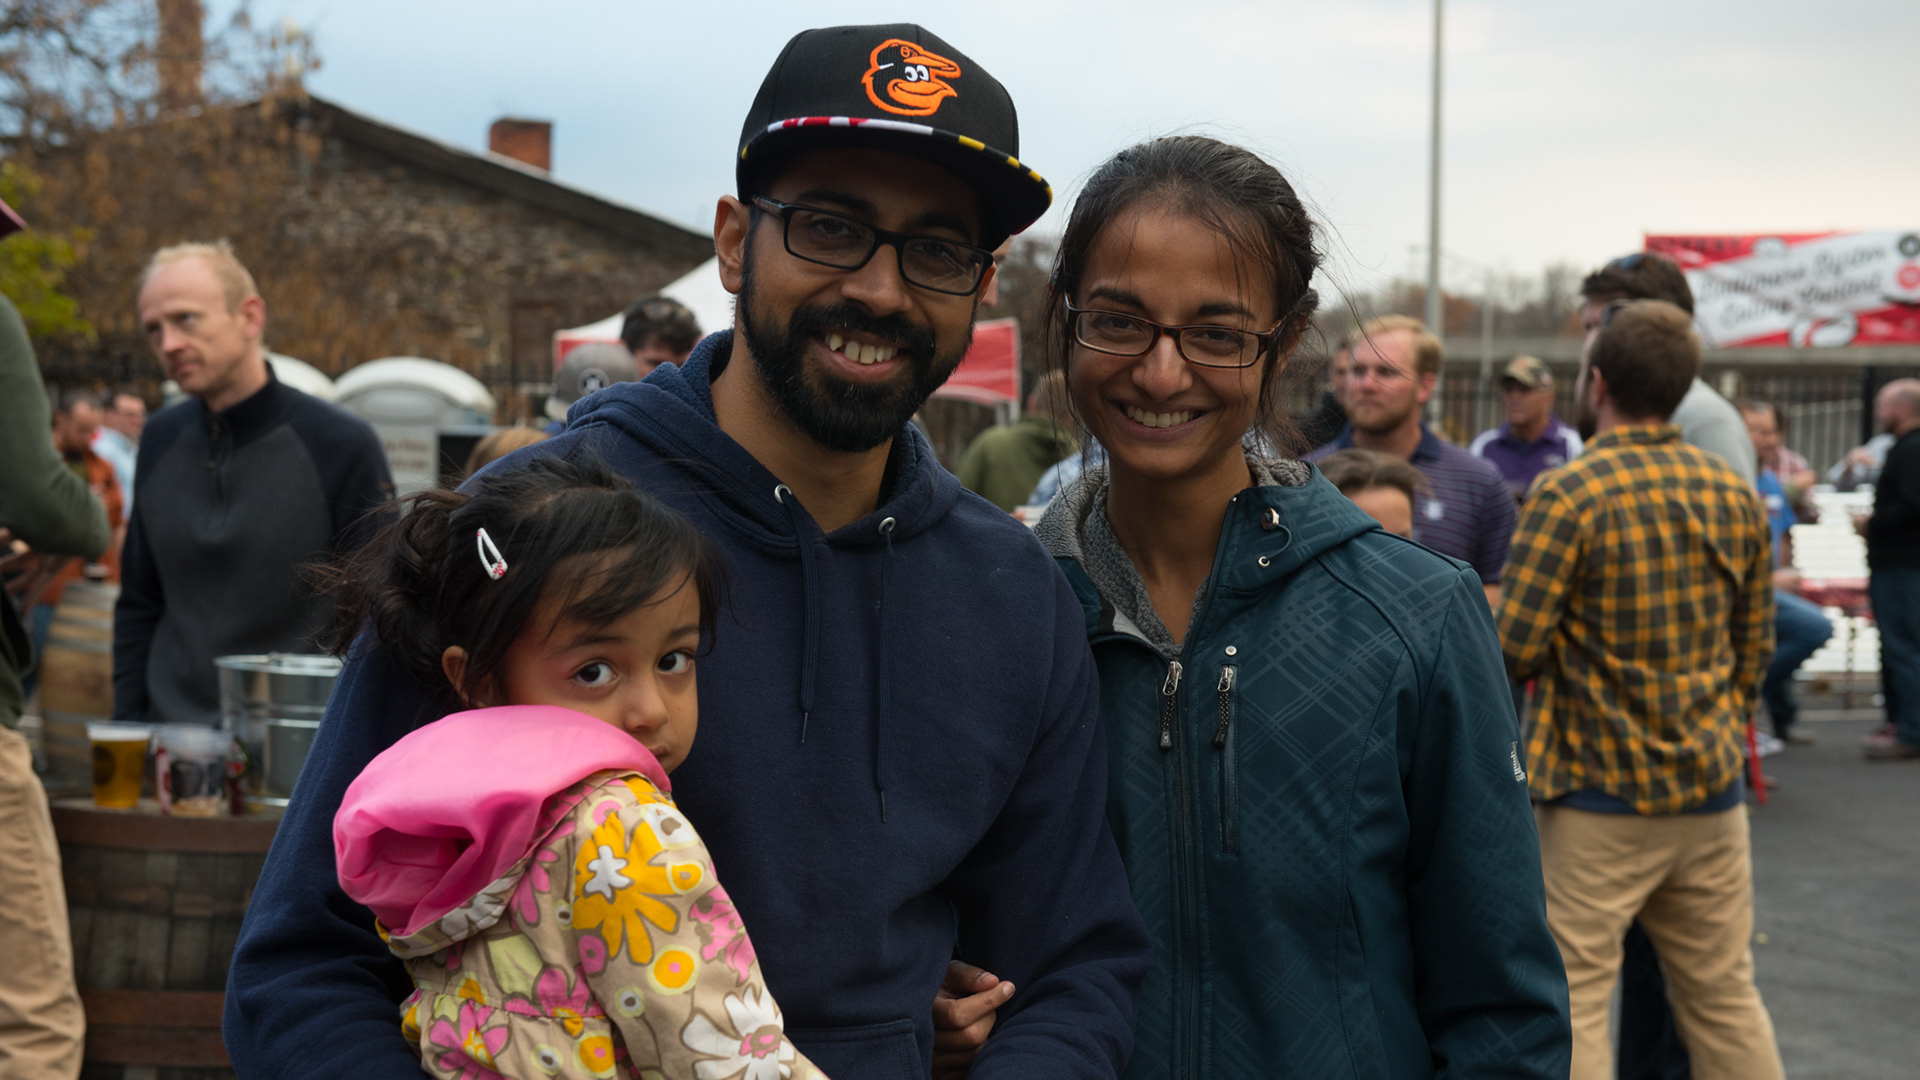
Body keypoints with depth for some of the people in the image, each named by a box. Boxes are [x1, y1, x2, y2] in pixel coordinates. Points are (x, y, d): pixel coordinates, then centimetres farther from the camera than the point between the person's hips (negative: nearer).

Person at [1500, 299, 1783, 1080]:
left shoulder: (1568, 496, -15)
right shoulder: (1734, 496, 4)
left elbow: (1513, 650, -17)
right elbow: (1755, 644, 13)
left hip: (1600, 793, -6)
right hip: (1713, 788, 6)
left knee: (1570, 1002, 1)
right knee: (1725, 998, 15)